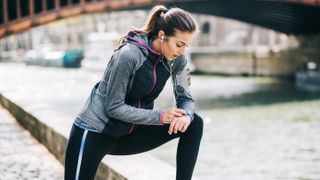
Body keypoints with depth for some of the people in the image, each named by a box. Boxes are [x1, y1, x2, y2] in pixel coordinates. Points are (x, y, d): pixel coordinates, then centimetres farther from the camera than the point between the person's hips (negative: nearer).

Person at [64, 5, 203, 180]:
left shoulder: (176, 60, -6)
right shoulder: (130, 54, -26)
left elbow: (185, 98, 0)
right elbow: (114, 108, -23)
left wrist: (187, 115, -24)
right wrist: (160, 116, -26)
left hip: (129, 134, 6)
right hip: (94, 131, -5)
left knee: (194, 124, -10)